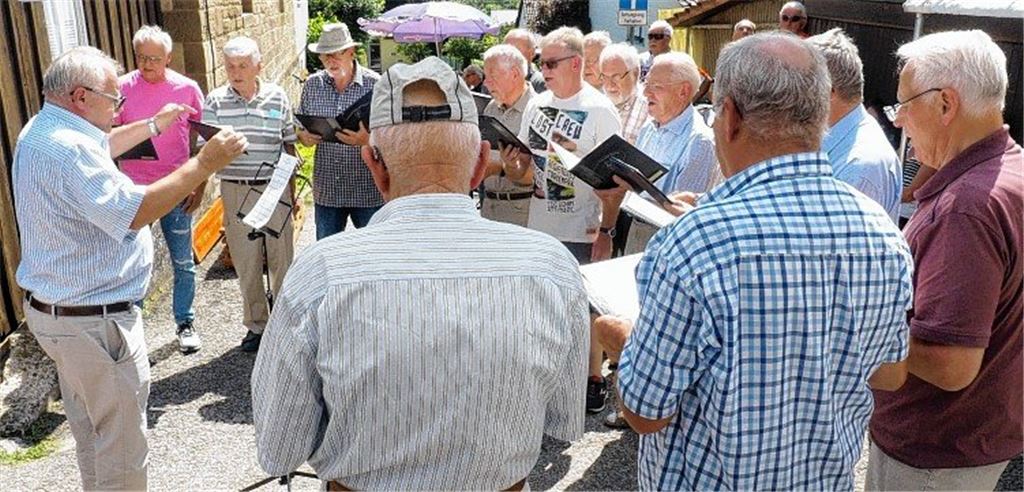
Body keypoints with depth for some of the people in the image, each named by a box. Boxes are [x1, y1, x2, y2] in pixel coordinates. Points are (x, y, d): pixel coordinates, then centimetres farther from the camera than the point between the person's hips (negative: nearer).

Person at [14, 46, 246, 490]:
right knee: (122, 446, 4)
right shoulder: (66, 148, -26)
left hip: (54, 309, 11)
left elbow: (102, 146, 28)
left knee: (90, 431, 25)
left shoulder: (40, 132, 8)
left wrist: (155, 124, 26)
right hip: (96, 322, -11)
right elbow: (133, 212, -34)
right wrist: (204, 164, -32)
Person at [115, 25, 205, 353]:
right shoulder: (122, 88, -2)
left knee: (183, 263, 9)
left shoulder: (187, 88, -2)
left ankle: (185, 324, 23)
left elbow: (199, 141, 3)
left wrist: (199, 186, -2)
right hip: (133, 188, 0)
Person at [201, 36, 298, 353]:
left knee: (282, 258, 6)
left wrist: (291, 189, 10)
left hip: (275, 187, 0)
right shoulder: (215, 101, -1)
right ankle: (256, 324, 21)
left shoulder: (277, 97, 2)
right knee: (245, 261, 7)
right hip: (236, 190, 0)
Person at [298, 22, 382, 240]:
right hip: (326, 191, 3)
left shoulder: (375, 84, -8)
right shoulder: (312, 85, 4)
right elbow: (301, 129, 14)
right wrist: (303, 137, -10)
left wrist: (368, 140, -25)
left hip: (368, 191, -3)